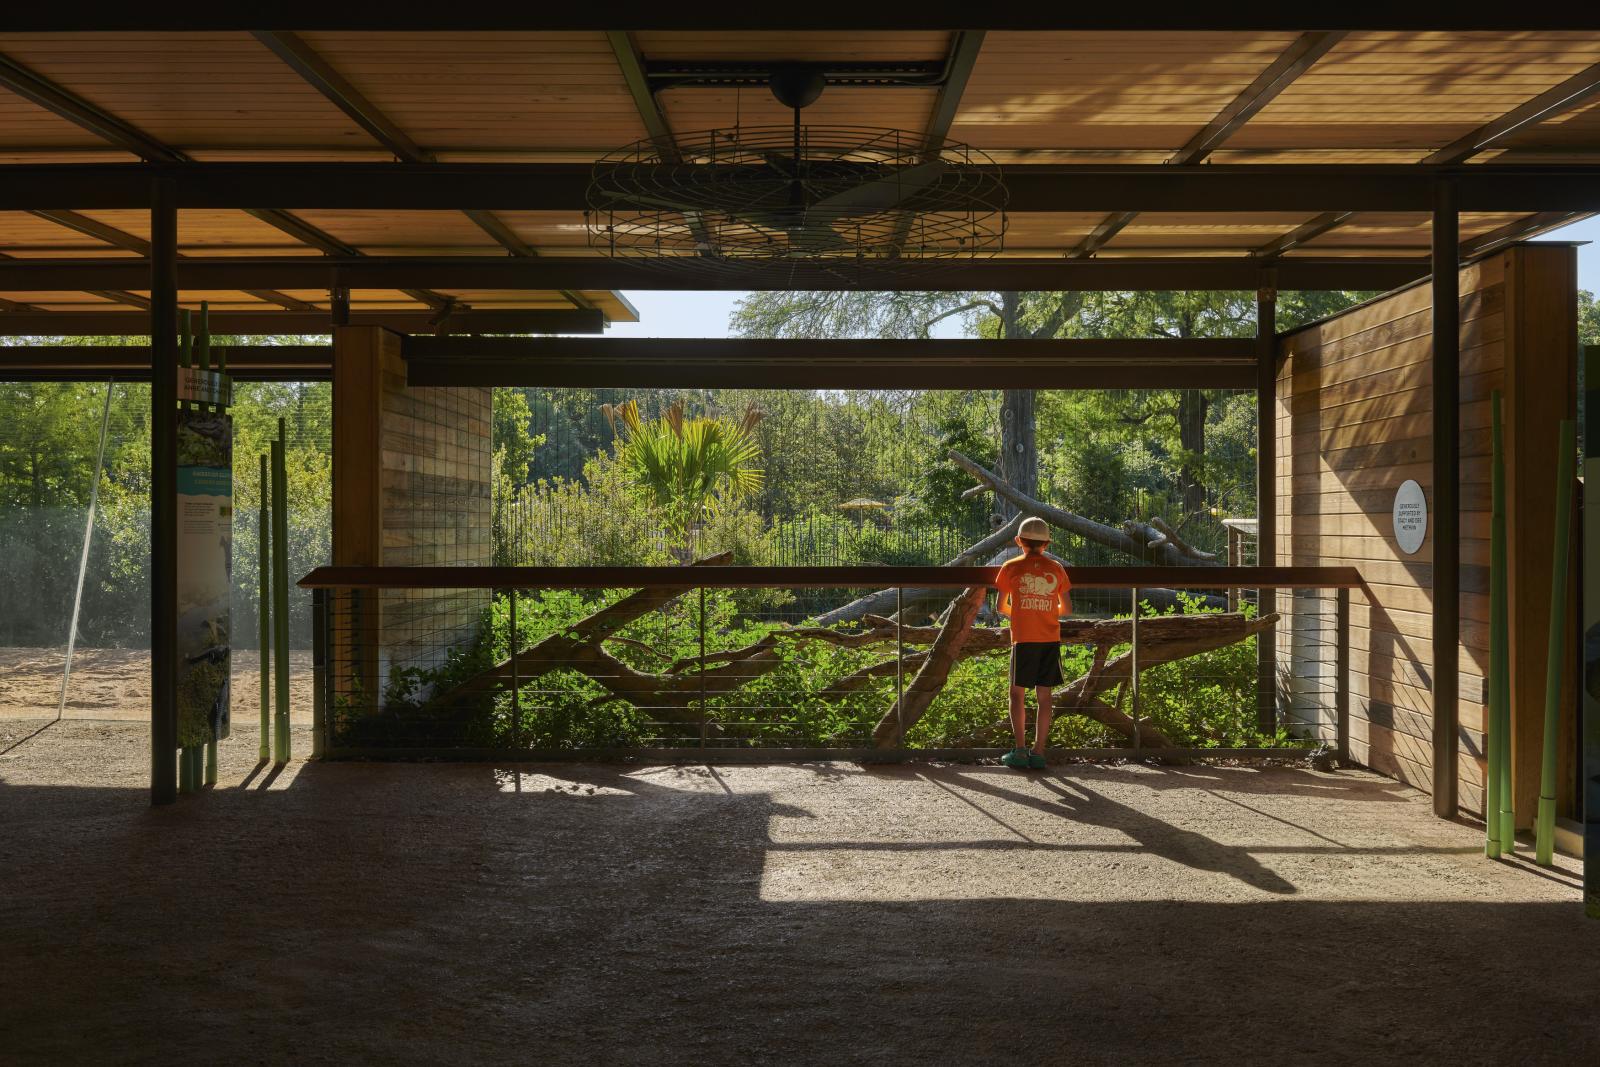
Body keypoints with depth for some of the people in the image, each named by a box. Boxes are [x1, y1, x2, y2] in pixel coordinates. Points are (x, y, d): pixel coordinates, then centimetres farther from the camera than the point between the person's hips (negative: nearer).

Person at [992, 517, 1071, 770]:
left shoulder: (1011, 567, -1)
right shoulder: (1056, 569, 5)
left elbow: (1001, 606, 3)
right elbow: (1067, 609, 9)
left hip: (1024, 639, -2)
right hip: (1050, 639, 2)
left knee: (1018, 692, 7)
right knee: (1044, 695, 6)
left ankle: (1020, 750, 0)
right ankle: (1038, 753, 6)